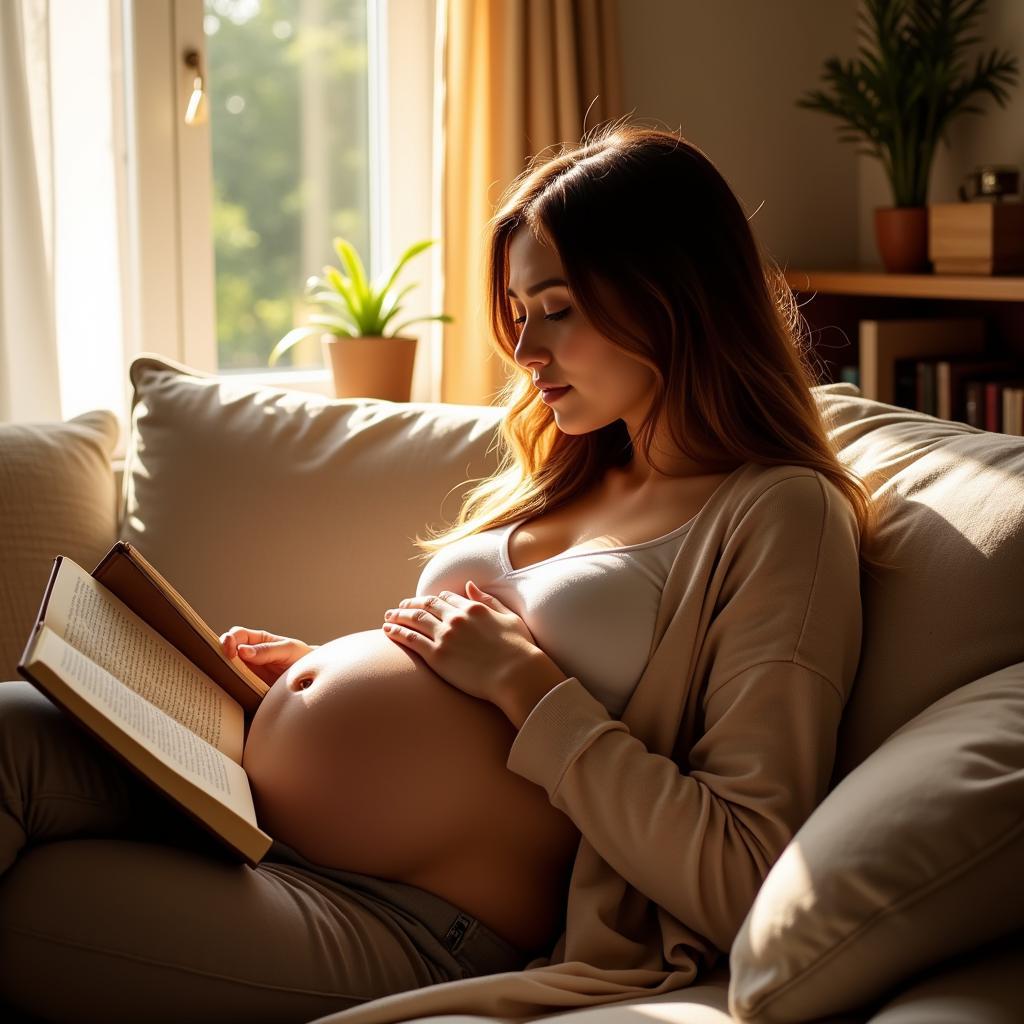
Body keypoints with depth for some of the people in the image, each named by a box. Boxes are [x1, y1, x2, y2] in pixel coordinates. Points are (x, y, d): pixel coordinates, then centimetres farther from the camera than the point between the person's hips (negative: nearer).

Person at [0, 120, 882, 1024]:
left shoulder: (781, 517, -7)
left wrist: (522, 684, -15)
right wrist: (326, 673, 7)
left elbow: (743, 888, -17)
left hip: (429, 925, -8)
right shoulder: (570, 478, 19)